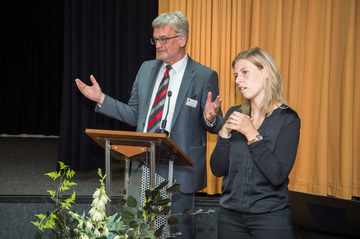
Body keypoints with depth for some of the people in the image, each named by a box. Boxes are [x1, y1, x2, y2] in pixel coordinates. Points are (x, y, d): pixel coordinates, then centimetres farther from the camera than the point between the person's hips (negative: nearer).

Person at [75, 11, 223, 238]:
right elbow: (135, 115, 14)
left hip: (179, 172, -5)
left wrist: (210, 118, -27)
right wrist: (101, 98, 7)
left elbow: (215, 127, -4)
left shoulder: (204, 76, -6)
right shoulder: (146, 69, 11)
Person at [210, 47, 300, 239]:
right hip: (230, 215, 4)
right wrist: (225, 133, -12)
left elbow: (277, 176, -18)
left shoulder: (287, 119, -8)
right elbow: (217, 170, 2)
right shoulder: (234, 114, 6)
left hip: (270, 217, -4)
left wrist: (252, 134, -19)